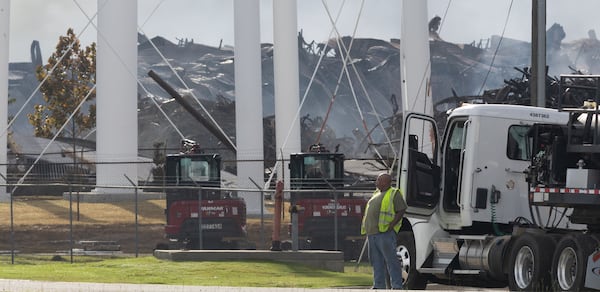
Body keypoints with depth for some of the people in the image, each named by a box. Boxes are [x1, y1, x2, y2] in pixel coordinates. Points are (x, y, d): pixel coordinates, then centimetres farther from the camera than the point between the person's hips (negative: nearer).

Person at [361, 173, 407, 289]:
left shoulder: (394, 194, -2)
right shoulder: (377, 194, 22)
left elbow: (401, 210, -9)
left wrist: (392, 225, -17)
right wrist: (366, 229, 15)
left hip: (385, 233, -9)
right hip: (372, 233, 9)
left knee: (391, 259, -9)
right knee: (377, 262, 8)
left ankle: (397, 285, -9)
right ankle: (379, 285, 12)